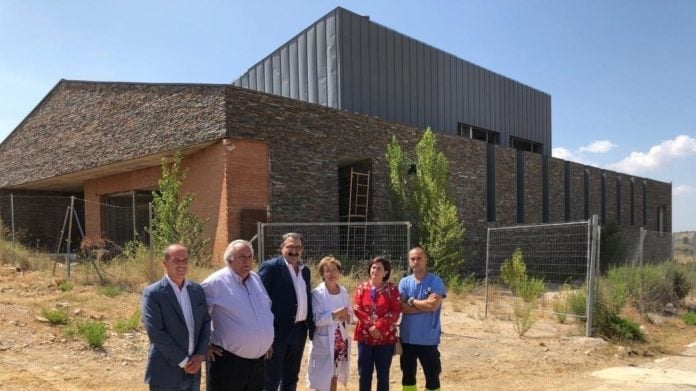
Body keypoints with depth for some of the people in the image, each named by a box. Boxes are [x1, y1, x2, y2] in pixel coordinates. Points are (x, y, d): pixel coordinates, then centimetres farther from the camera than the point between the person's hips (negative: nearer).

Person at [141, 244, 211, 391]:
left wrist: (200, 355, -6)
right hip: (165, 374, -5)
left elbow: (206, 323, 8)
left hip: (192, 373, 5)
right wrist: (183, 361, -15)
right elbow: (156, 332, -16)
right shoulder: (152, 294, -10)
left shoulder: (197, 290, 7)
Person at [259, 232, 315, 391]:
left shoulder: (305, 270, 12)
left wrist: (311, 327, 10)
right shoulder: (270, 267, -9)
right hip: (277, 330, -7)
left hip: (299, 330, 7)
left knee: (291, 378, 17)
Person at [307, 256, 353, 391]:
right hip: (324, 342, -5)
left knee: (334, 377, 15)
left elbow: (350, 314, 13)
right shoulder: (317, 293, -12)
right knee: (322, 380, -1)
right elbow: (315, 319, -18)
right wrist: (335, 314, -25)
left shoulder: (344, 292, 5)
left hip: (341, 340, 5)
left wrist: (346, 316, -9)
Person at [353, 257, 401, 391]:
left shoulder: (392, 289, -1)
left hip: (385, 337, -1)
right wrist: (371, 326, -13)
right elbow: (357, 309, -3)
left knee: (383, 375, 8)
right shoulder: (361, 288, 3)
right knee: (364, 374, 6)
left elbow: (395, 312, -8)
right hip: (365, 336, 1)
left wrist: (379, 326, -17)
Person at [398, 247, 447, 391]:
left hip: (428, 339, -3)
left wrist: (411, 301, -8)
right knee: (407, 375, 15)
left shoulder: (436, 282, -7)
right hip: (407, 338, 4)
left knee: (432, 376, 5)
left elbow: (434, 305, -19)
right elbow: (401, 307, -8)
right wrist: (424, 304, -15)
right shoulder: (404, 282, 4)